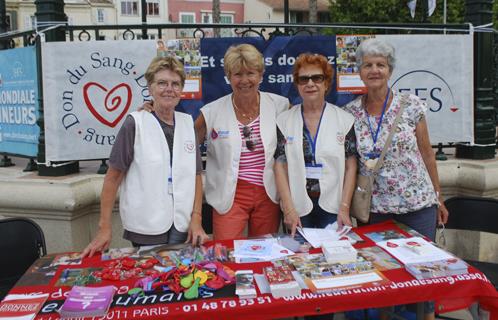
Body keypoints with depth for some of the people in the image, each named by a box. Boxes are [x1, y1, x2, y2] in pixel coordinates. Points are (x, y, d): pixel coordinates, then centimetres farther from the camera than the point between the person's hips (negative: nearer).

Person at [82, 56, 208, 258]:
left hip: (182, 227, 4)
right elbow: (113, 176, -5)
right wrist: (104, 228, -7)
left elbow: (196, 175, 9)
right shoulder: (135, 123, -7)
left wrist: (196, 218, 0)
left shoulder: (187, 123, 5)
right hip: (145, 228, -3)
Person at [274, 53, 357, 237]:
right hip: (298, 207, 0)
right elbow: (280, 167, -2)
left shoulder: (344, 120, 0)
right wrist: (289, 209, -9)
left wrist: (345, 208, -7)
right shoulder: (284, 120, 1)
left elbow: (350, 167, 0)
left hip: (332, 207, 0)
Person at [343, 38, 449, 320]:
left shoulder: (411, 106, -3)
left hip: (418, 203, 0)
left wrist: (439, 198, 6)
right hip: (374, 208, 1)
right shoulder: (350, 113, -1)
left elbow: (427, 154, 2)